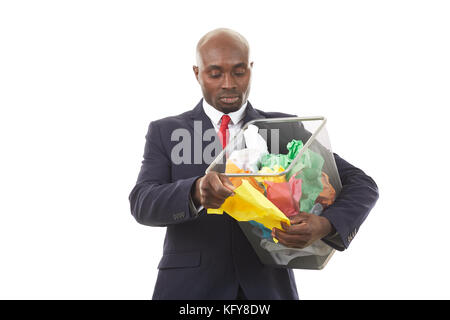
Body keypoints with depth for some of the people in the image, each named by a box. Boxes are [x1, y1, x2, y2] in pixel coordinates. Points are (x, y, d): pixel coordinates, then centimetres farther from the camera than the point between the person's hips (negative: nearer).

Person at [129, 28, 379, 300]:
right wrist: (196, 192, -30)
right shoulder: (165, 132, 4)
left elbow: (362, 185, 0)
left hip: (267, 288, 1)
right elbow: (142, 204, -10)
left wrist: (326, 225, -21)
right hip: (190, 288, 0)